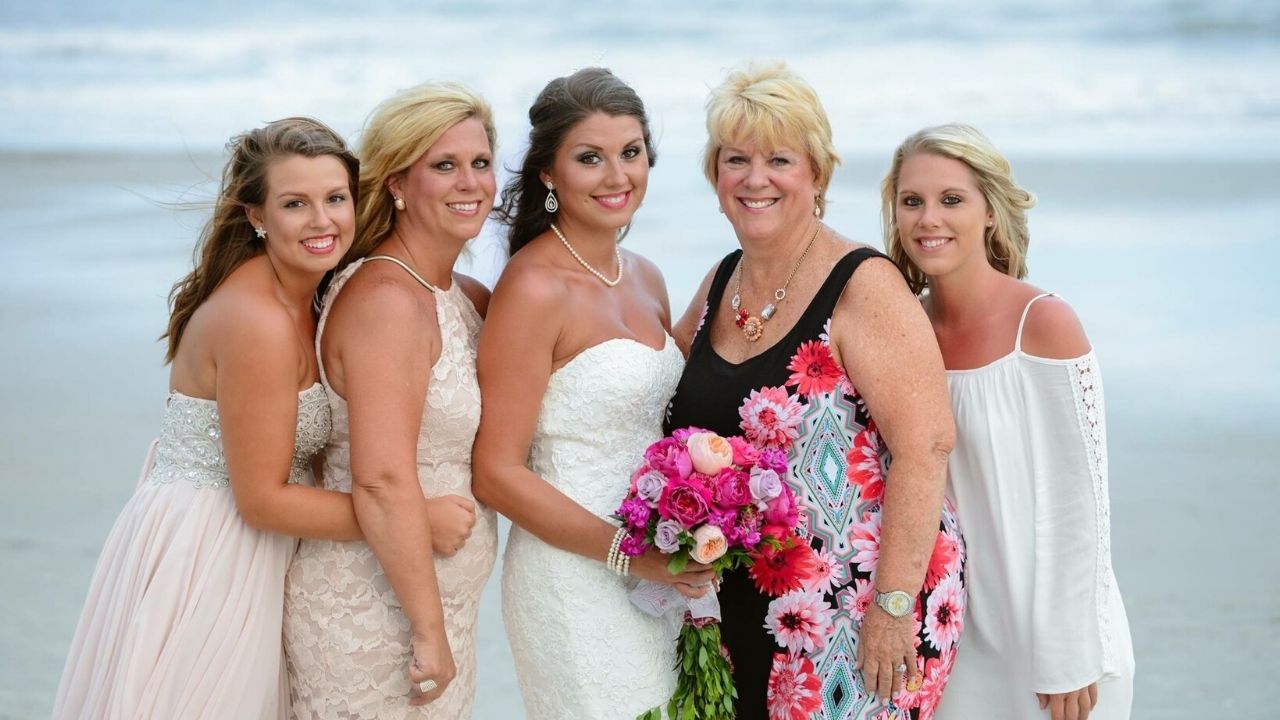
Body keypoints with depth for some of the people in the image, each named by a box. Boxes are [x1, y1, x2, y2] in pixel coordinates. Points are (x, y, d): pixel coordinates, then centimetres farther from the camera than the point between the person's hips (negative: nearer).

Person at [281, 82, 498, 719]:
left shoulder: (469, 300, 9)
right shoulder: (385, 301, -19)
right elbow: (382, 483, -24)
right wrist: (430, 632, -20)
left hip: (436, 603, 8)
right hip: (374, 612, -8)